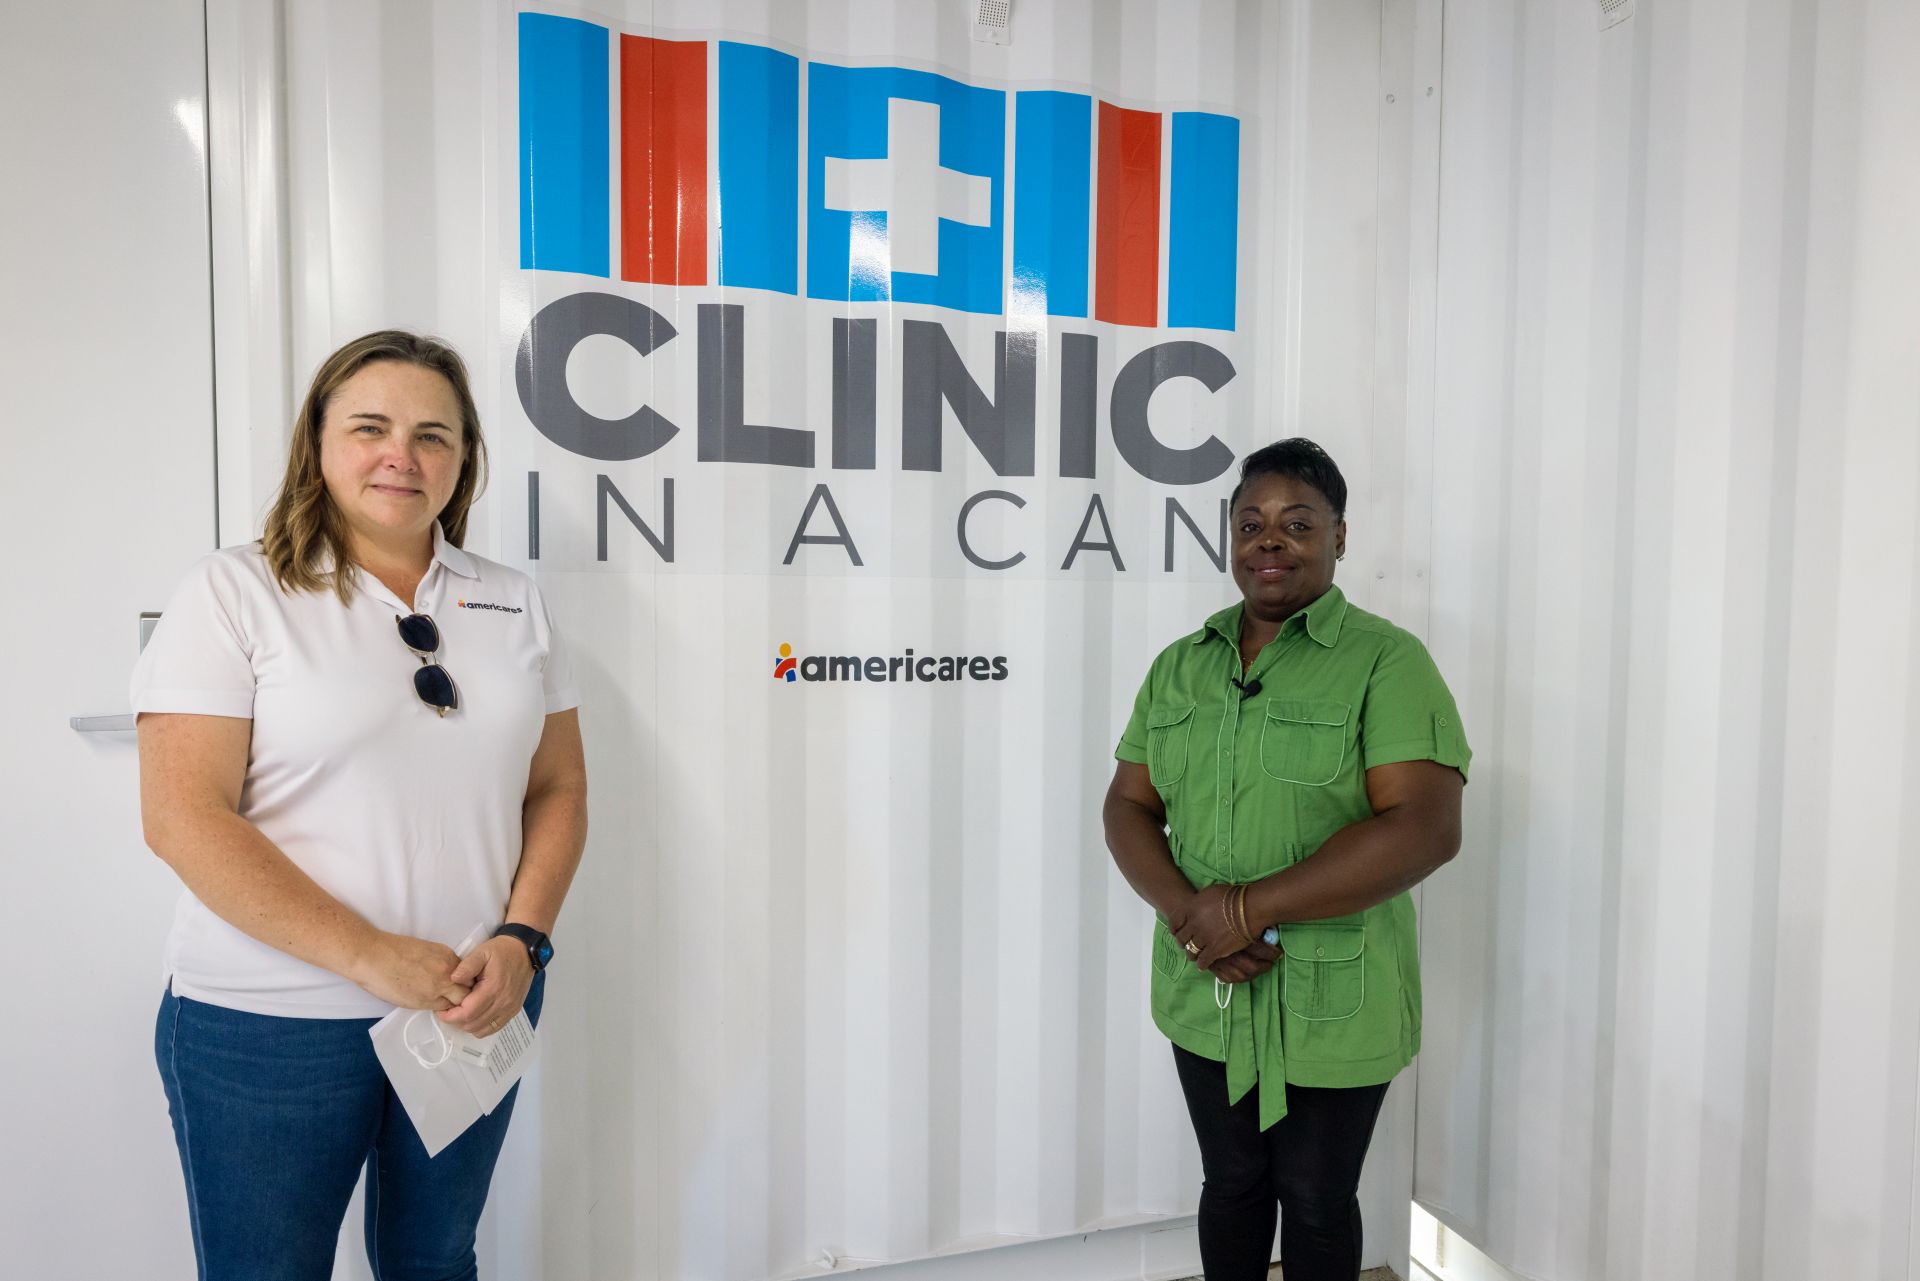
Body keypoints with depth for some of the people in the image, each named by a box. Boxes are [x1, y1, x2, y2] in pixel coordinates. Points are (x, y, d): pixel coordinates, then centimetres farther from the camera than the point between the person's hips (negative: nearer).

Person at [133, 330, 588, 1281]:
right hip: (269, 1022, -3)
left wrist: (521, 941, -8)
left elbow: (557, 790, 6)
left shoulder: (514, 602, 6)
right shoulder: (235, 591, -6)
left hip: (474, 1006, 4)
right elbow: (184, 817, -13)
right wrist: (371, 957, -19)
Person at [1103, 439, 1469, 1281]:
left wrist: (1249, 907, -22)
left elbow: (1426, 828, -21)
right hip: (1204, 997, 4)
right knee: (1230, 1184, 22)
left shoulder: (1386, 661, -11)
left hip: (1334, 1007, -4)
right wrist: (1184, 911, -15)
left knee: (1316, 1203, 17)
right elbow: (1128, 806, 5)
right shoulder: (1179, 665, 5)